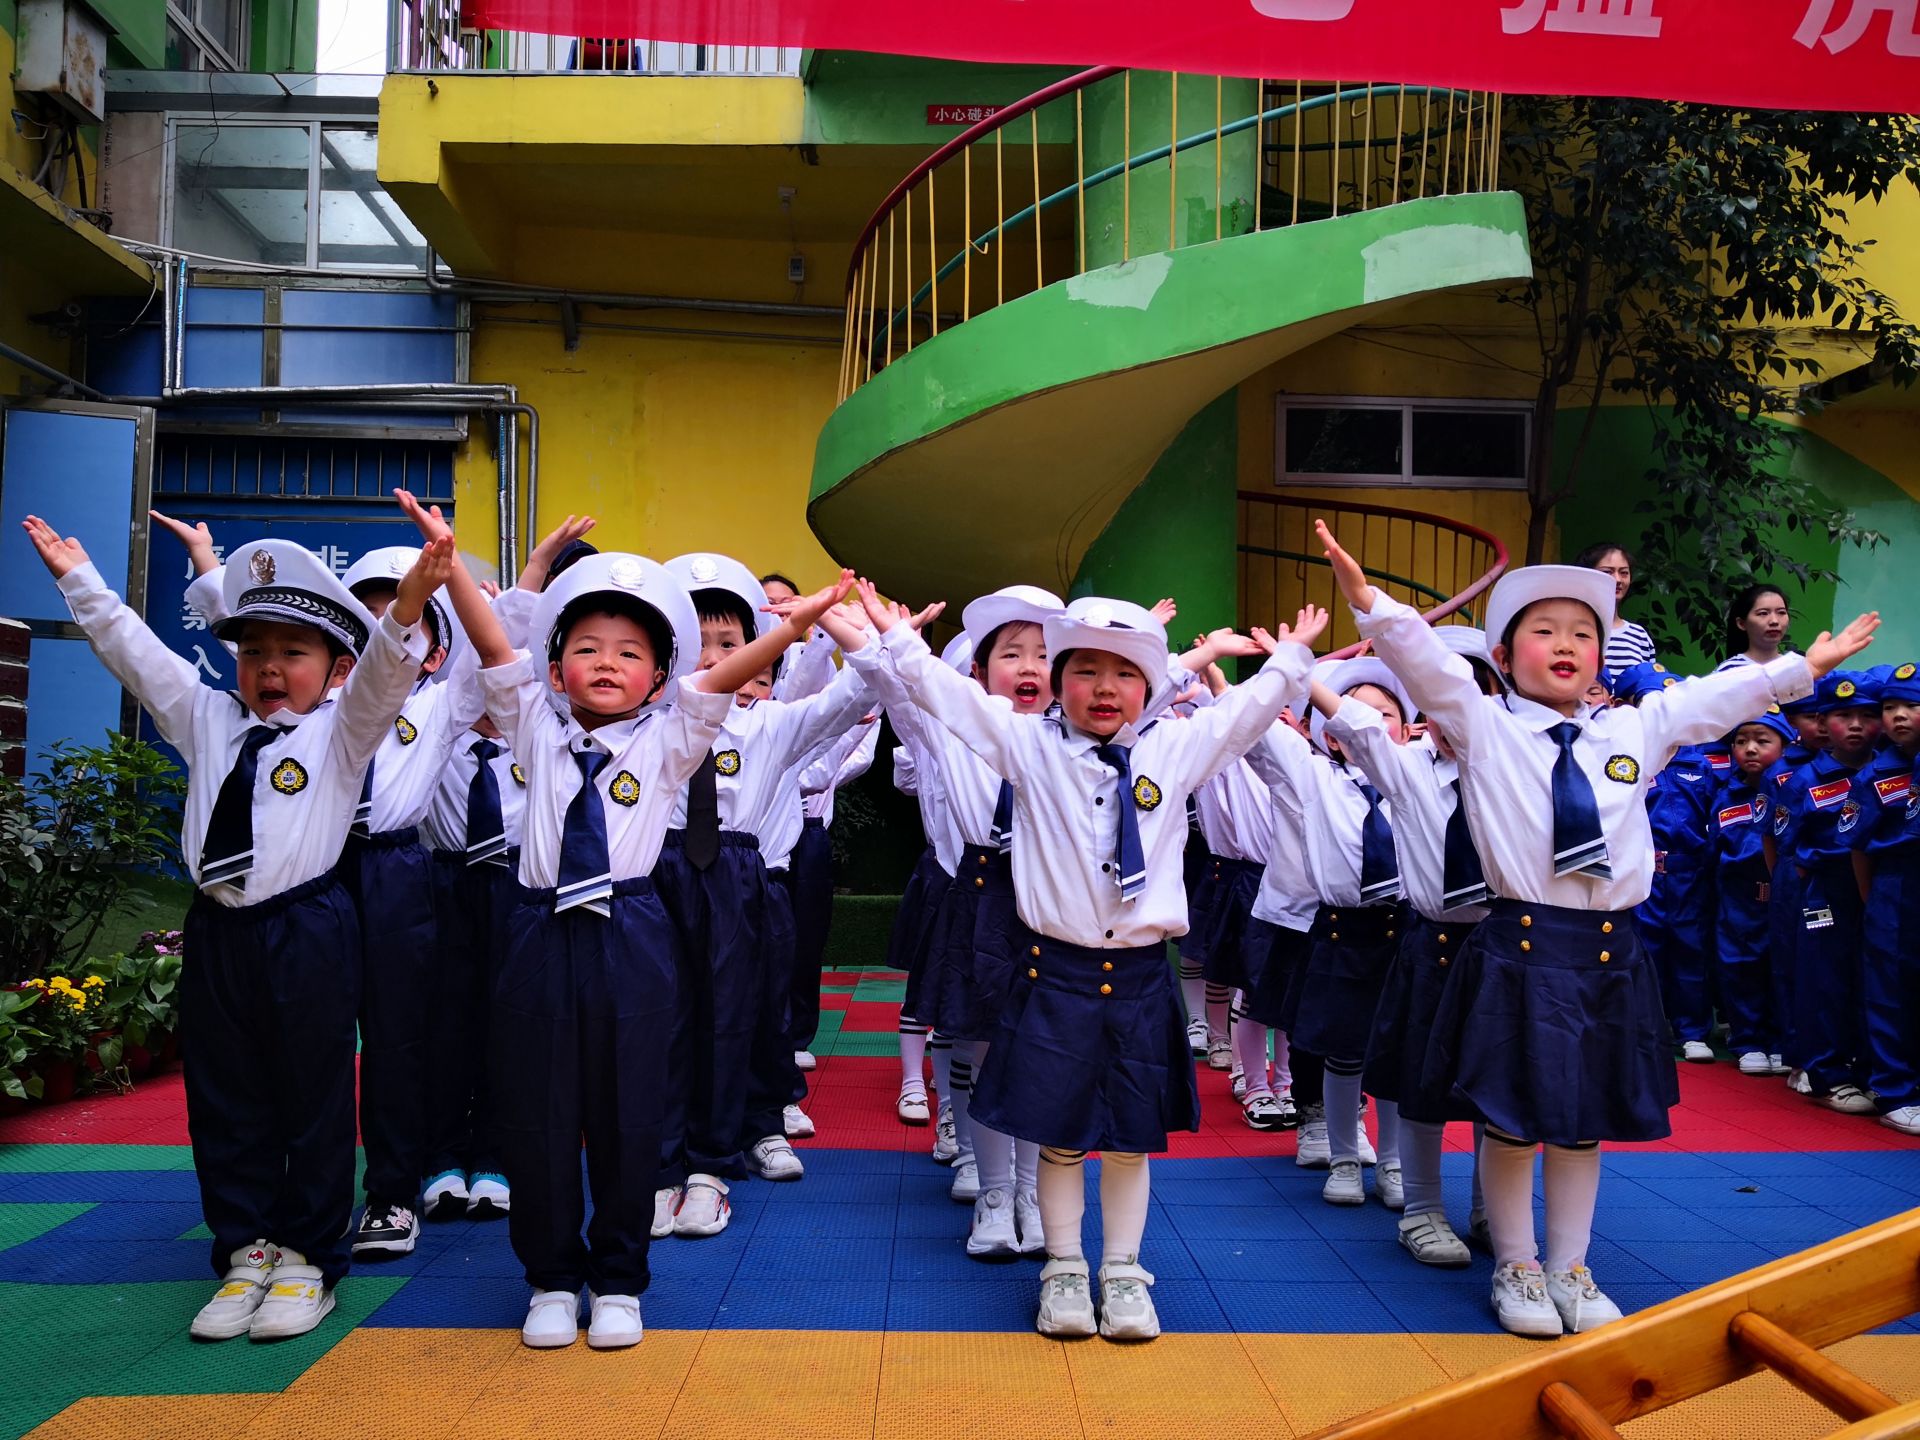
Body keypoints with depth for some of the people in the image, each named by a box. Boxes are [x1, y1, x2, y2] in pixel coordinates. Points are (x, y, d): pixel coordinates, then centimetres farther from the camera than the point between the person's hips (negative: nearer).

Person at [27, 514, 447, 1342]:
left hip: (306, 931, -5)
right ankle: (246, 1250, 22)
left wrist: (407, 608, -35)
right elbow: (134, 651, 17)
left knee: (312, 1100, 3)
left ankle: (307, 1257, 15)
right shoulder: (208, 720, 13)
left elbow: (383, 672, -18)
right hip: (218, 931, 5)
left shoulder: (342, 729, 0)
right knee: (224, 1104, 10)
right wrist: (79, 579, 15)